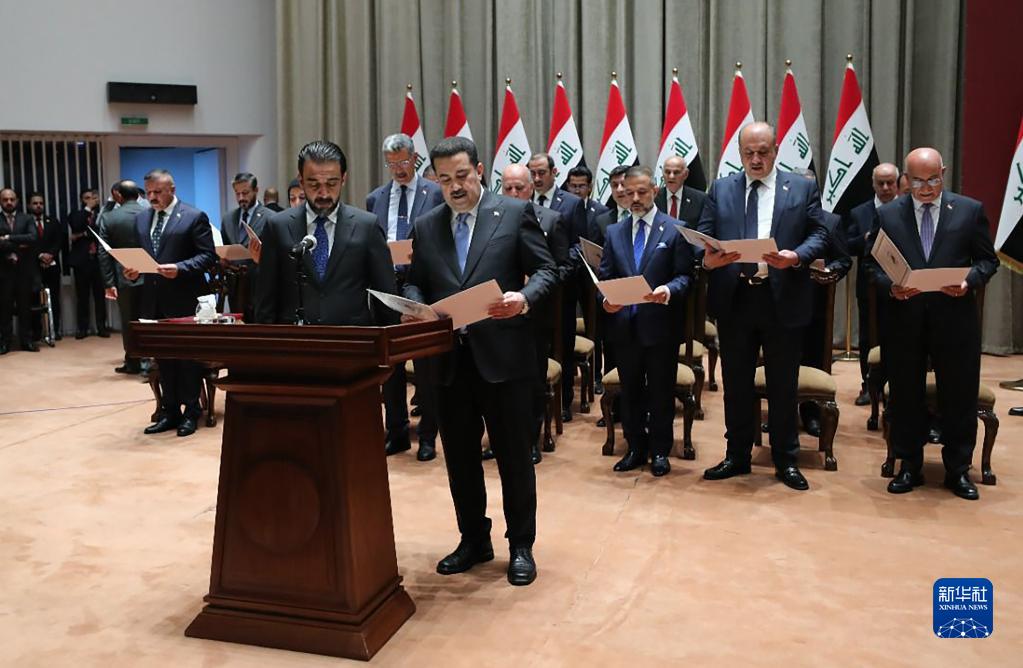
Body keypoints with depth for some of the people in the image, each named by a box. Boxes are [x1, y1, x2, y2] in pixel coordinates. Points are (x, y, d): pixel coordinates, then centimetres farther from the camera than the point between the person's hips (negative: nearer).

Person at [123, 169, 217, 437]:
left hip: (184, 299, -6)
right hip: (153, 299, 6)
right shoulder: (141, 219, 13)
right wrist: (132, 269, -4)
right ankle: (170, 412, 20)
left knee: (188, 356, 4)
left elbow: (208, 256, -10)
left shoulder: (195, 217, -6)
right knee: (162, 357, 11)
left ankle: (191, 413, 14)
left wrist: (180, 269, -23)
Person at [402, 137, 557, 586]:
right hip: (449, 359, 4)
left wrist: (524, 298, -23)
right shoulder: (425, 226, 12)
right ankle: (473, 540, 29)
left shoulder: (515, 213, 0)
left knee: (514, 455, 6)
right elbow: (413, 282, 14)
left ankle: (521, 546, 21)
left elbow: (546, 270, -3)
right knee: (460, 457, 13)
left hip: (503, 354, -4)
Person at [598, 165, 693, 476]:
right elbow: (605, 276, 8)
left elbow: (684, 276, -5)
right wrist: (606, 299, -13)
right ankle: (636, 448, 26)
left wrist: (668, 291, -25)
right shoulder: (614, 232, 10)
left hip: (660, 323, -3)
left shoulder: (675, 230, -1)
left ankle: (660, 451, 21)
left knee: (661, 390, 8)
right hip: (624, 324, 3)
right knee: (630, 390, 12)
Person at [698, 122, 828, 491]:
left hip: (783, 300, -1)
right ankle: (737, 456, 24)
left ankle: (786, 461, 20)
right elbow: (703, 235, 5)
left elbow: (819, 235, 1)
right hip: (734, 299, 2)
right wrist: (708, 258, -17)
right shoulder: (720, 189, 9)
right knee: (735, 384, 11)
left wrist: (796, 257, -19)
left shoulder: (803, 188, 6)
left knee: (783, 385, 8)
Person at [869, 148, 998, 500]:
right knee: (905, 395, 8)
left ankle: (958, 470, 20)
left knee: (959, 396, 6)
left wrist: (969, 281, -14)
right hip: (904, 319, 1)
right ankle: (909, 467, 22)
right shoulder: (888, 214, 4)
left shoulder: (970, 210, 3)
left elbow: (987, 260, 6)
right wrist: (891, 285, -14)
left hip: (955, 319, 0)